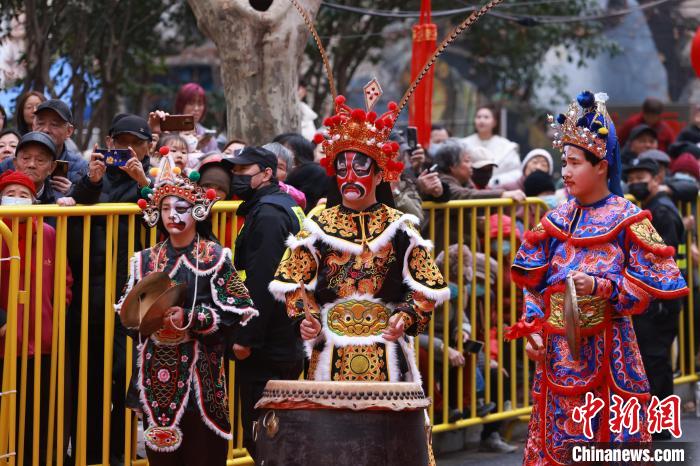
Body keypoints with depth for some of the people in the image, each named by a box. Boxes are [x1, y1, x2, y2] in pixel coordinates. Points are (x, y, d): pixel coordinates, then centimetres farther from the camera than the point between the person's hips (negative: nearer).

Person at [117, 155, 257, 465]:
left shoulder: (215, 257, -3)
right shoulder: (145, 261, 11)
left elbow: (237, 311, -9)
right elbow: (127, 311, 16)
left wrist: (189, 319, -17)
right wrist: (136, 317, -6)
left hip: (199, 372, -4)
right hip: (156, 373, 4)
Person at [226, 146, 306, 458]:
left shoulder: (267, 214, -14)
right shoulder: (286, 206, 18)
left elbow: (261, 282, -23)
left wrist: (246, 338, -22)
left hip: (265, 351, -11)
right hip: (287, 346, 11)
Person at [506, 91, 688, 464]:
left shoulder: (627, 219, -6)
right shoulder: (556, 220, 9)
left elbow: (650, 286, -9)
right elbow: (534, 283, 12)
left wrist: (600, 287, -19)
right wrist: (531, 326, -2)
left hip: (606, 347, -5)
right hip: (557, 348, 5)